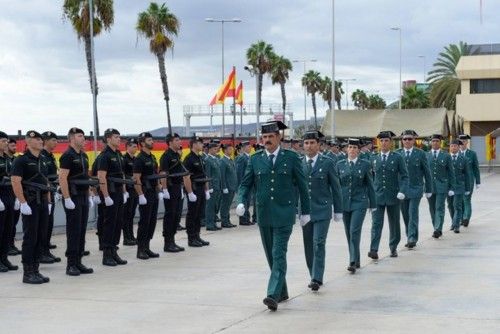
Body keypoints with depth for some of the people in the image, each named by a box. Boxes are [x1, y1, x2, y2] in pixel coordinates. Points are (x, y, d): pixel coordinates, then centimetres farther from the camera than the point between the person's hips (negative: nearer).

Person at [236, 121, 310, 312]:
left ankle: (273, 294, -18)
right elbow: (245, 183, 8)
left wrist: (305, 211, 6)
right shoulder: (255, 159, 6)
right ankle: (282, 292, 24)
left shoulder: (291, 158, -1)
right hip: (263, 214, 4)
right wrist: (241, 202, -11)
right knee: (271, 255, 11)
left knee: (279, 254, -12)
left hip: (284, 213, -4)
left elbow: (302, 186, 4)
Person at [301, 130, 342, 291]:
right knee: (309, 246, 7)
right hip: (304, 210, 3)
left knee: (318, 244, -13)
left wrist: (338, 211, 2)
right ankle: (314, 276, 19)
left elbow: (335, 187, 2)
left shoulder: (327, 163, -1)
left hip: (322, 210, -3)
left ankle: (317, 278, -14)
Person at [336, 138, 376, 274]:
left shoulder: (365, 165, 1)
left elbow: (370, 185, 4)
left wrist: (373, 205, 4)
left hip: (359, 203, -3)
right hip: (344, 203, 3)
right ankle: (356, 260, 19)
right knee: (349, 233, 8)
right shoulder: (340, 165, 6)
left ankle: (353, 262, -14)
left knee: (354, 231, -14)